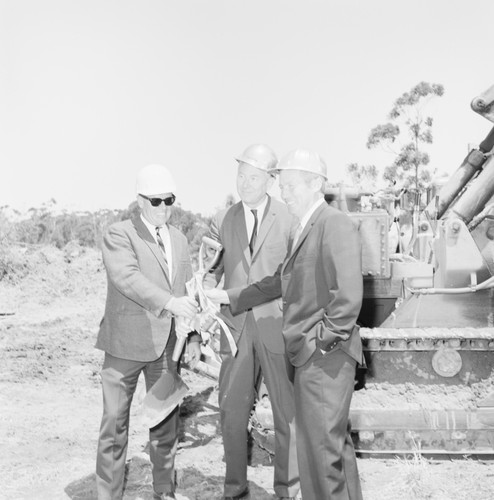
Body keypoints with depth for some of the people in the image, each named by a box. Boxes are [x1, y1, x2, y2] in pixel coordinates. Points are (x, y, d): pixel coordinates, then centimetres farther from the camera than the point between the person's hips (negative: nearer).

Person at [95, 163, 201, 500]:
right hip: (126, 343, -5)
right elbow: (128, 277, -24)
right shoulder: (119, 235, -8)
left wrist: (193, 337, 11)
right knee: (116, 422, 4)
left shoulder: (179, 240, 12)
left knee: (167, 419, 11)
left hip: (166, 343, 5)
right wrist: (169, 303, -35)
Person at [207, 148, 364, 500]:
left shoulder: (336, 224, -14)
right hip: (309, 354, 9)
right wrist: (229, 297, 22)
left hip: (325, 356, -9)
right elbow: (280, 283, 23)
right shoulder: (303, 230, 16)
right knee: (334, 440, 20)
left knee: (322, 445, -2)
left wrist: (325, 338, -17)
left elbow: (349, 294, -22)